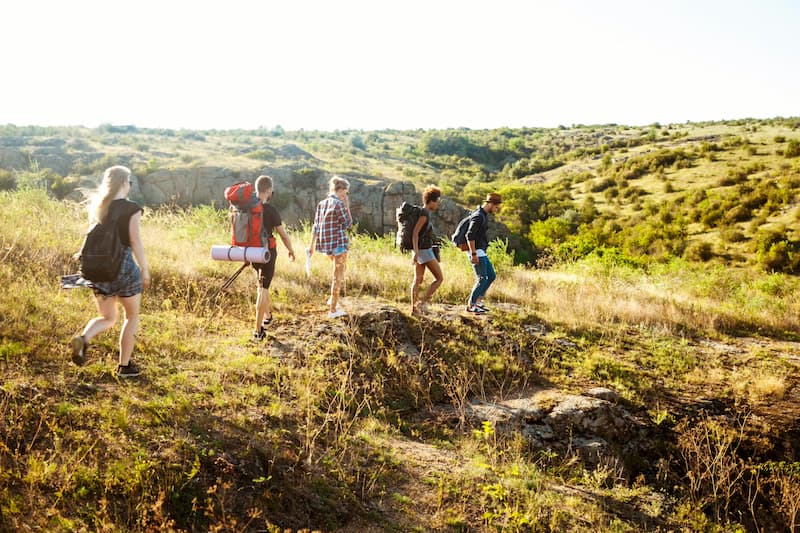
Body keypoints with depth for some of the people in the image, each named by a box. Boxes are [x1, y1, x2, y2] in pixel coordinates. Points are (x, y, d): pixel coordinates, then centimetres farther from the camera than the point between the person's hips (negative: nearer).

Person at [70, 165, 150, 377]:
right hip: (124, 267, -5)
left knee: (107, 318, 19)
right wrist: (145, 270, -4)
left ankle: (83, 338, -11)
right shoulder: (132, 209, -11)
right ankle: (124, 365, 17)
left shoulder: (95, 206, 6)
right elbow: (136, 242, -13)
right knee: (132, 316, 14)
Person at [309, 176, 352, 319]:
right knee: (338, 275, 2)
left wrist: (312, 245, 11)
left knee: (338, 271, 29)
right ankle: (333, 309, 6)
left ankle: (333, 299, 31)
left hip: (325, 243, 8)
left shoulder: (321, 204, 8)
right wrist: (347, 206, -2)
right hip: (339, 243, -7)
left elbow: (315, 226, 8)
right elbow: (348, 223, -8)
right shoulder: (339, 204, -14)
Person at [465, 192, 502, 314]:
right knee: (482, 279, -6)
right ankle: (470, 306, 2)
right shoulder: (478, 216, -18)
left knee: (491, 276, 12)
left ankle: (478, 301, 17)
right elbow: (470, 235, -25)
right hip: (476, 252, -10)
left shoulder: (482, 214, 14)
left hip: (480, 252, 10)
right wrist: (473, 254, -26)